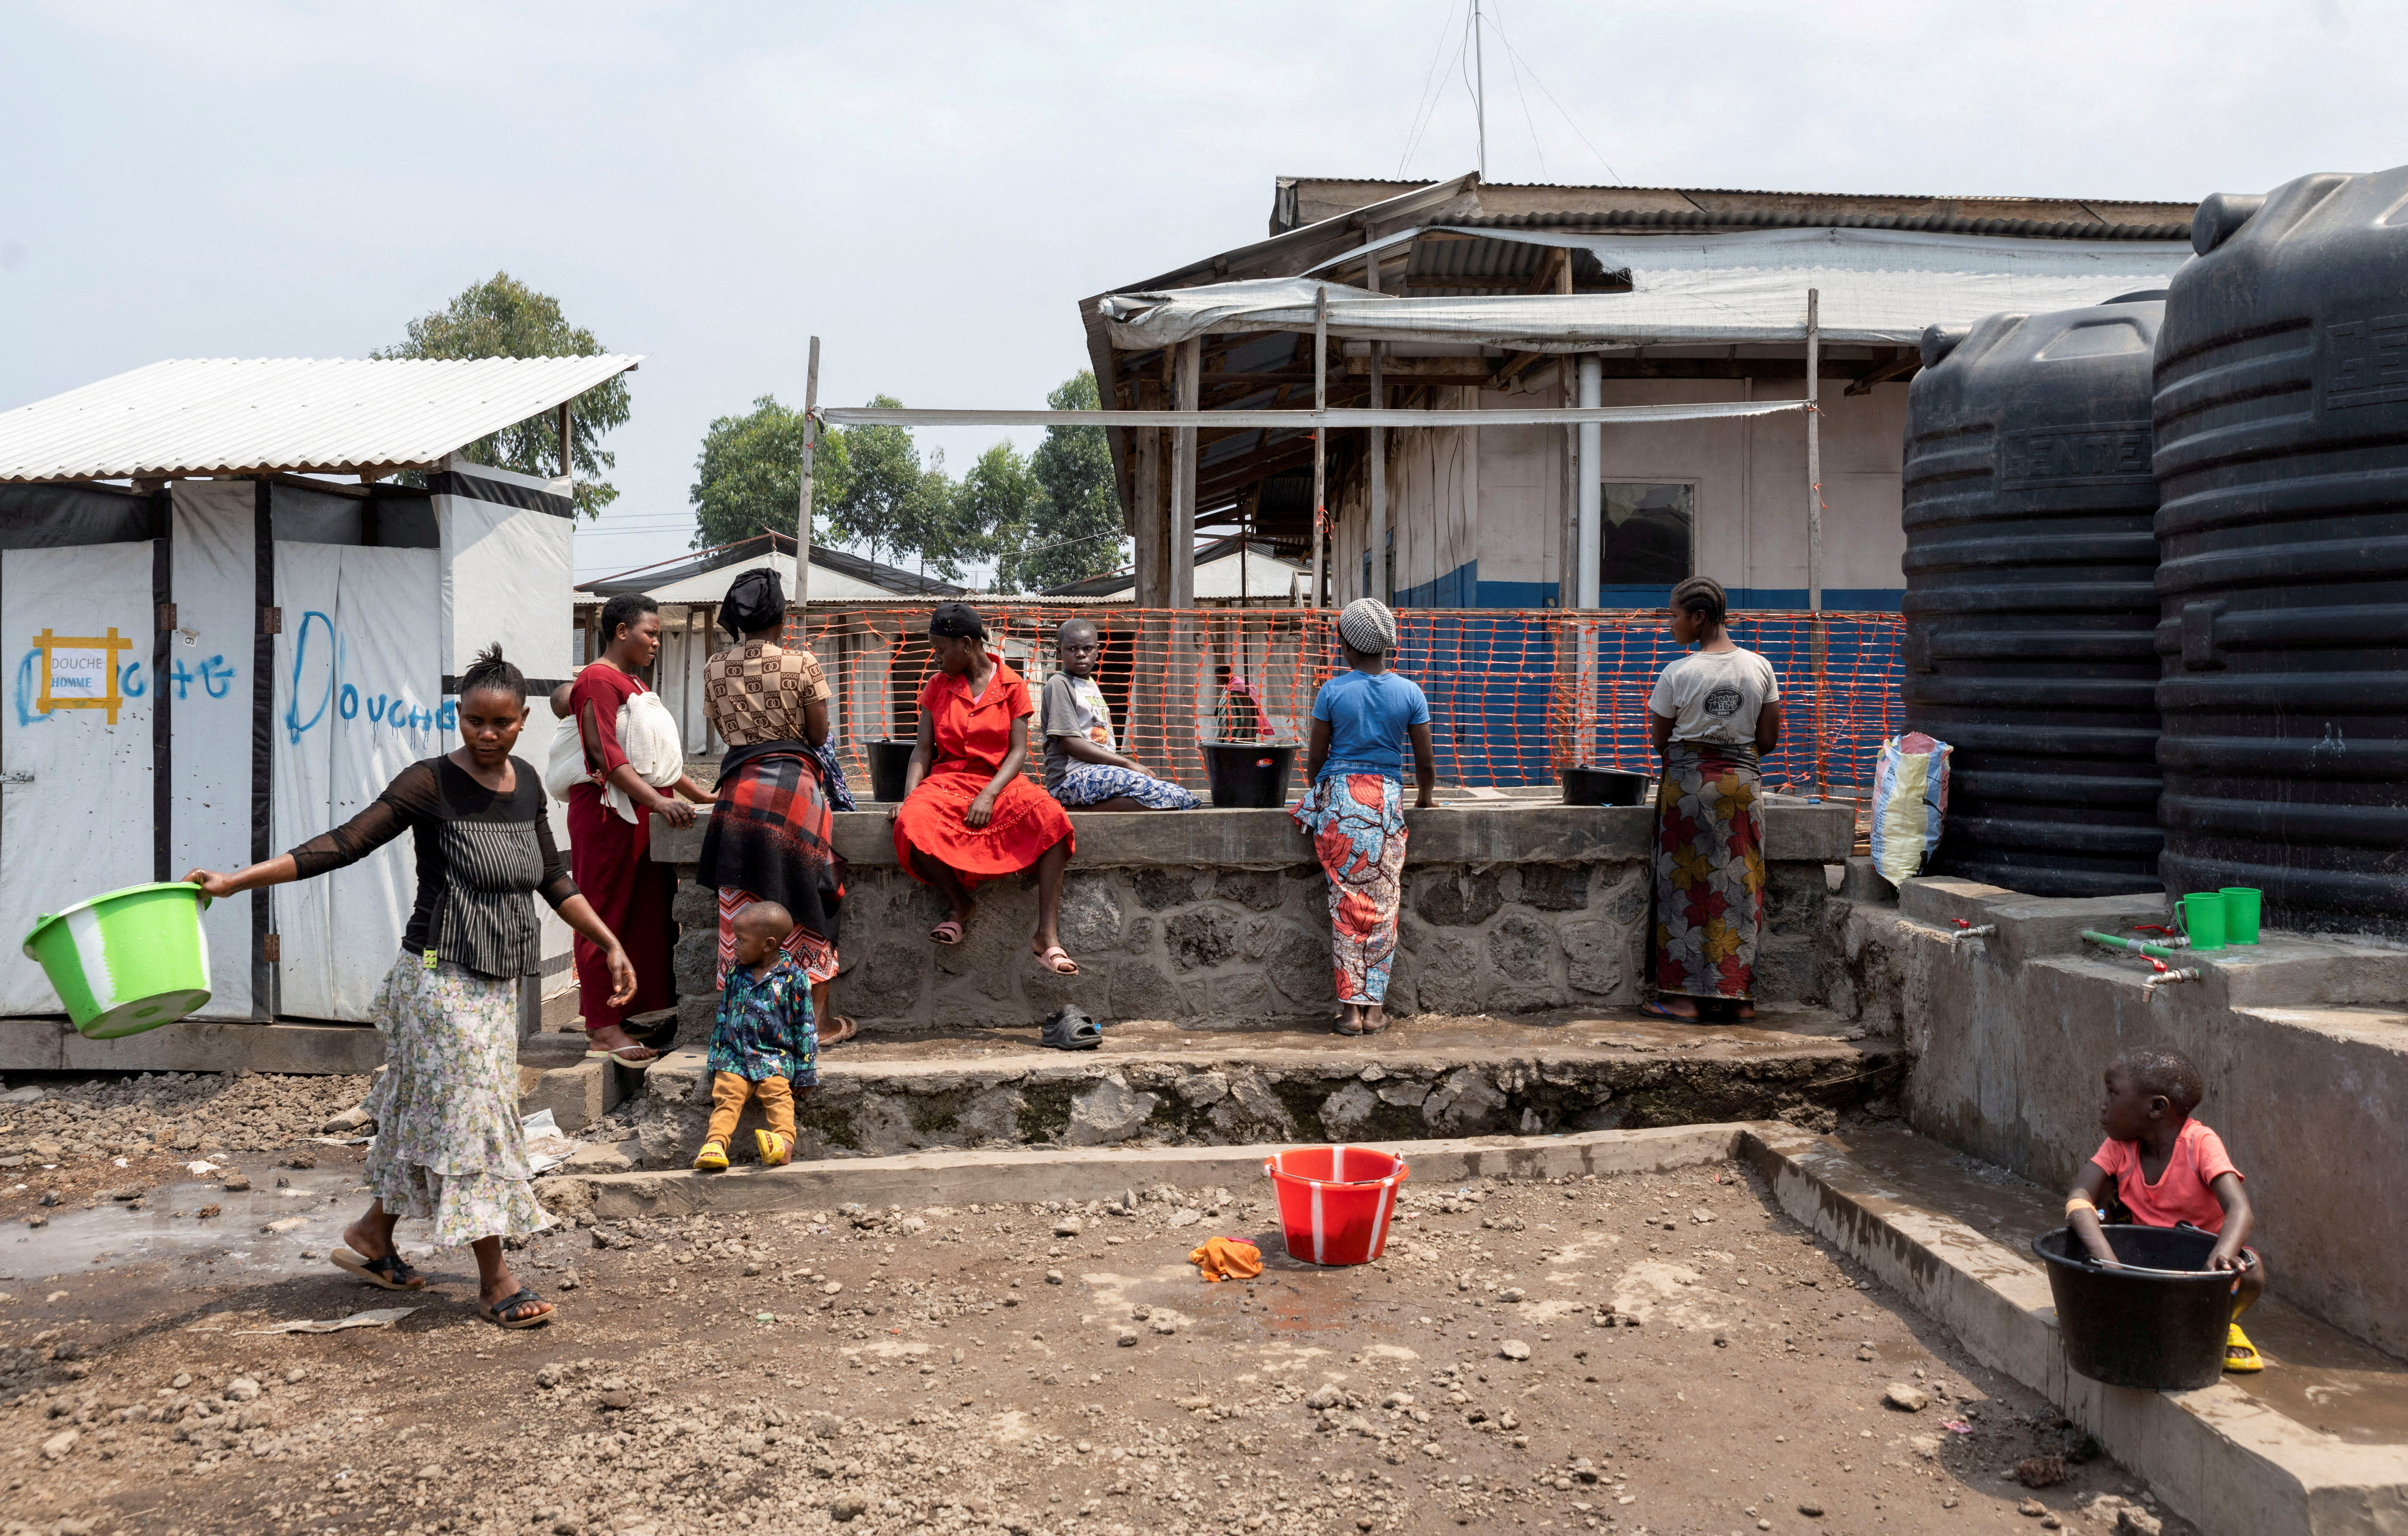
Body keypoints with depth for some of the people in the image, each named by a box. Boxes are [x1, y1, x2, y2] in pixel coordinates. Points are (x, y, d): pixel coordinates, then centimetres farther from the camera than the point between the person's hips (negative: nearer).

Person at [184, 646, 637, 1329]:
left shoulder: (526, 783, 6)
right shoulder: (431, 784, -13)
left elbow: (552, 877, 15)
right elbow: (343, 844, -18)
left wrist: (610, 943, 13)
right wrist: (236, 882, -26)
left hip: (497, 982, 7)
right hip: (441, 975, -6)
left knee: (427, 1115, 15)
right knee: (471, 1114, -5)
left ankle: (373, 1235, 32)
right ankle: (495, 1278, 3)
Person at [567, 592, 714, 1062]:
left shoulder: (633, 684, 22)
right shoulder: (599, 680, -9)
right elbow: (606, 754, -19)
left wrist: (696, 793, 20)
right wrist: (659, 802, -27)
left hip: (641, 816, 9)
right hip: (607, 813, -9)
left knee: (643, 917, 7)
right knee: (607, 917, -6)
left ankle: (614, 1018, 12)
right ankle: (604, 1026, -3)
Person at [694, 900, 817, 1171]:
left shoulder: (794, 977, -3)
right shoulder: (736, 973, 11)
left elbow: (804, 1026, 0)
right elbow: (723, 1018, 19)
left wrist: (805, 1070, -2)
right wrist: (715, 1060, 15)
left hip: (776, 1055, -3)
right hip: (735, 1053, 3)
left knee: (777, 1093, -25)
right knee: (726, 1095, -17)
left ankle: (785, 1140, -39)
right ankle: (716, 1142, -30)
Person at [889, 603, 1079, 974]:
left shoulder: (1012, 685, 4)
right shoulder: (938, 686, 10)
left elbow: (1018, 750, -3)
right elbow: (924, 750, 7)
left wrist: (989, 796, -19)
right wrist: (909, 796, -10)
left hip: (999, 780, -1)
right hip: (948, 780, 1)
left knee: (1052, 818, -34)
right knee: (913, 824, -34)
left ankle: (1047, 935, -34)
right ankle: (961, 907, -9)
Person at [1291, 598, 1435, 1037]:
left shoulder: (1332, 692, -2)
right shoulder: (1410, 693, 2)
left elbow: (1315, 757, 4)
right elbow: (1426, 761, 6)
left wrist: (1317, 794, 24)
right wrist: (1425, 799, 26)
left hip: (1338, 797, -1)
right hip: (1387, 797, 1)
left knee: (1346, 903, 4)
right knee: (1382, 905, 6)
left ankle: (1350, 1008, 3)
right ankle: (1374, 1008, 6)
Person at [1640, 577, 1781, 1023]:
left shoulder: (1677, 673, -10)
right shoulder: (1760, 668, 1)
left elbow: (1660, 741, -2)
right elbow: (1769, 740, 4)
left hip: (1686, 782, -3)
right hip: (1741, 784, 3)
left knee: (1684, 886, 4)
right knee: (1739, 886, 9)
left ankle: (1683, 997, 4)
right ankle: (1741, 995, 13)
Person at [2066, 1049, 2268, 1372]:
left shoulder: (2200, 1145, -20)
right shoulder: (2119, 1147, -9)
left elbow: (2241, 1211, -33)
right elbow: (2078, 1198, -24)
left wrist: (2221, 1258, -55)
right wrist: (2106, 1259, -43)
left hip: (2201, 1256, -3)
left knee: (2252, 1274, -34)